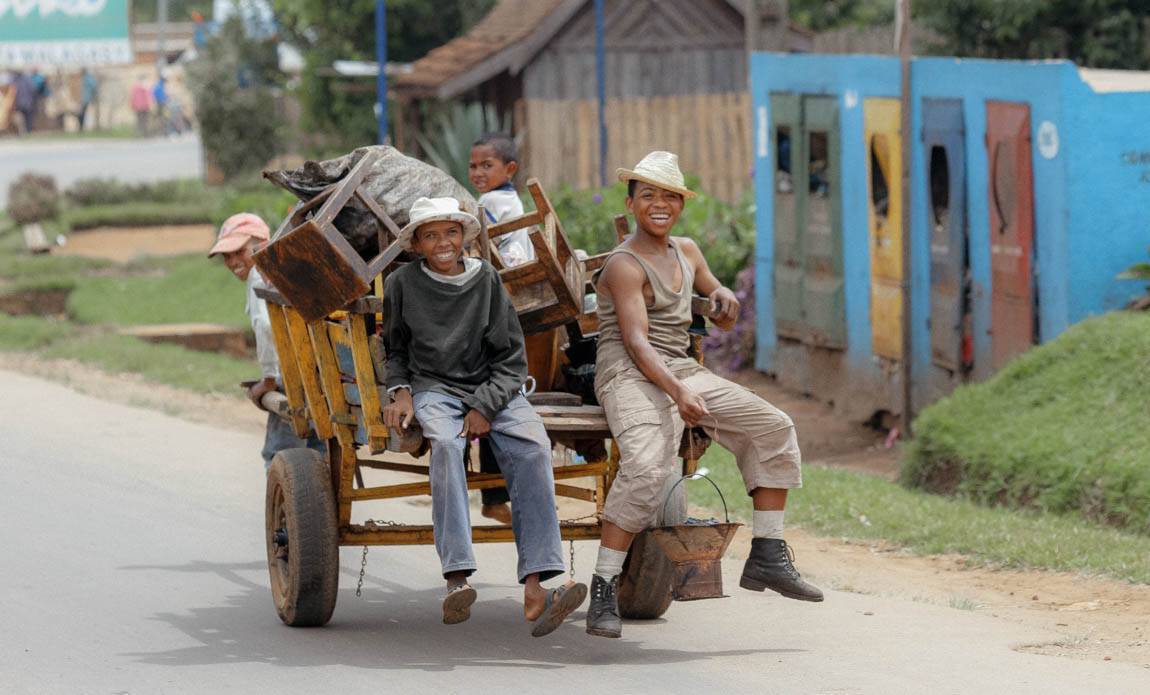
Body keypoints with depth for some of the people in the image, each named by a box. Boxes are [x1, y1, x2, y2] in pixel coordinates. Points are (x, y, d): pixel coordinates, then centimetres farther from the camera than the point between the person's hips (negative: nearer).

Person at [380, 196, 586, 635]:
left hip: (491, 389, 1)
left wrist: (485, 407, -9)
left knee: (532, 449, -28)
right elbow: (394, 349, 20)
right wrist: (400, 393, 0)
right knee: (445, 442, -36)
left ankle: (535, 589, -39)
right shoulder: (402, 284, 6)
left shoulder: (486, 280, 5)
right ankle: (456, 579, -46)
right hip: (432, 388, -1)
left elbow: (511, 359, 5)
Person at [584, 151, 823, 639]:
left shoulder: (686, 252, 16)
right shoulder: (625, 265, -9)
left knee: (774, 429, 1)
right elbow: (636, 341, -21)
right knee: (647, 466, -33)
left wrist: (724, 299, 5)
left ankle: (767, 558, 5)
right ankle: (603, 591, -29)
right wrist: (678, 394, -34)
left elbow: (722, 317, 31)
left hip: (684, 373, 8)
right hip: (632, 376, -8)